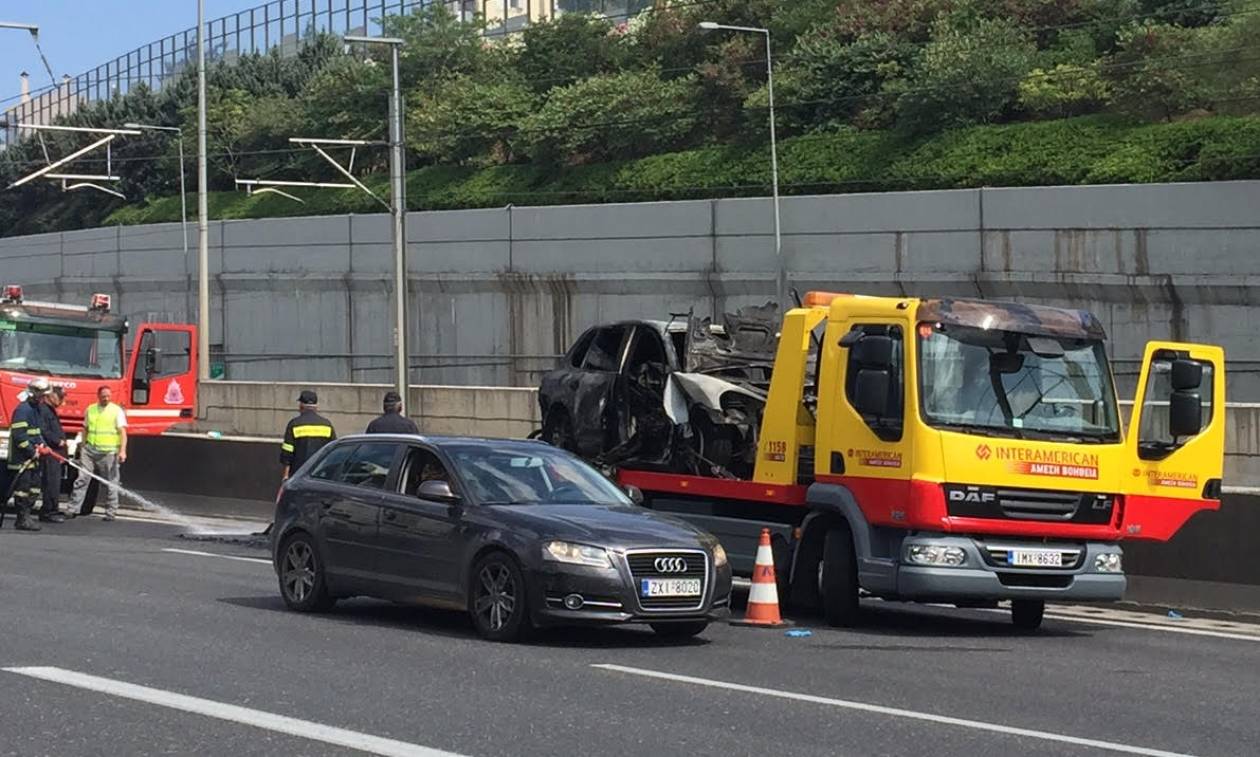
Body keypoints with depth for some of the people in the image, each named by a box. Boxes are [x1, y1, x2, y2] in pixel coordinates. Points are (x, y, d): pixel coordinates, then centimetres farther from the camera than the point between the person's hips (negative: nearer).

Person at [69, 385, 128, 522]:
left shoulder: (117, 411, 0)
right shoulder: (90, 409, 12)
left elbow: (123, 432, -5)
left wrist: (122, 450, -15)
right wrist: (83, 447, 16)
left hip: (108, 452, -3)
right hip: (90, 450, 3)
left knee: (110, 483, 2)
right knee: (81, 479, -2)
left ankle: (110, 513, 9)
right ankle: (73, 509, 0)